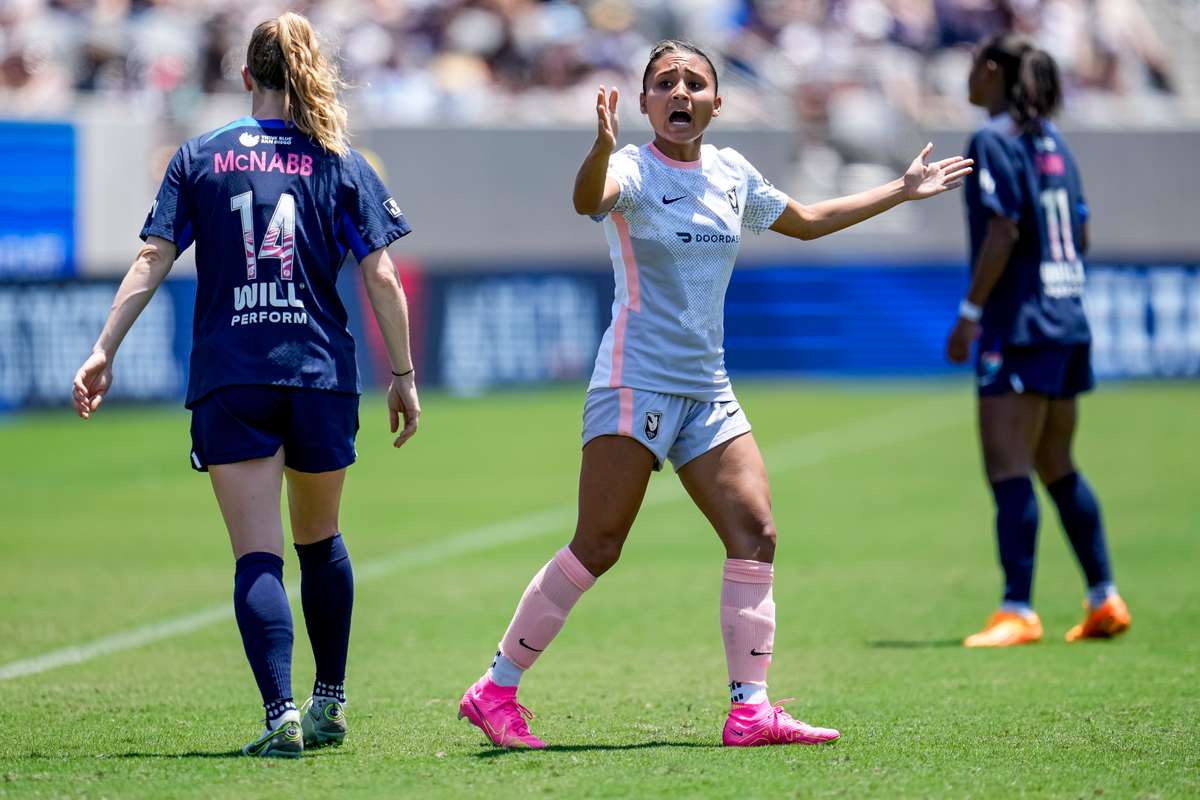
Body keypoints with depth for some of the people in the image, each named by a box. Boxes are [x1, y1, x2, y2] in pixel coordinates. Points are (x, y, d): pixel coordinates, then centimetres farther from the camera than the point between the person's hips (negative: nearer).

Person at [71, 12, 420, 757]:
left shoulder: (200, 158, 5)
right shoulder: (341, 163, 4)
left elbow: (152, 262, -1)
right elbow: (381, 278, 0)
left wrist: (104, 352, 1)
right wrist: (404, 376, 7)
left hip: (229, 382, -1)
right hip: (321, 374, 1)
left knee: (257, 556, -3)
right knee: (320, 541, 20)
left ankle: (282, 714, -18)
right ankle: (330, 703, 29)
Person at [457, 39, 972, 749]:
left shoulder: (731, 174, 12)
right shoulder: (634, 171, -8)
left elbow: (809, 221, 29)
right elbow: (589, 200, -33)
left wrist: (904, 190, 33)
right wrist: (602, 148, -55)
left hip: (708, 391, 7)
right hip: (636, 384, -7)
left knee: (756, 534, -5)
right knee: (597, 548, -11)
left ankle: (750, 710, -3)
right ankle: (495, 693, 0)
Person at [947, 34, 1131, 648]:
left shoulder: (993, 142, -10)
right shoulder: (1052, 142, 15)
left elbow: (1003, 233, -18)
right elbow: (1080, 234, 17)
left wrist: (970, 313, -15)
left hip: (1020, 327, -9)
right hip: (1067, 322, 9)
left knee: (1008, 468, -10)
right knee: (1056, 467, 17)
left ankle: (1018, 612, -14)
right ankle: (1105, 601, 18)